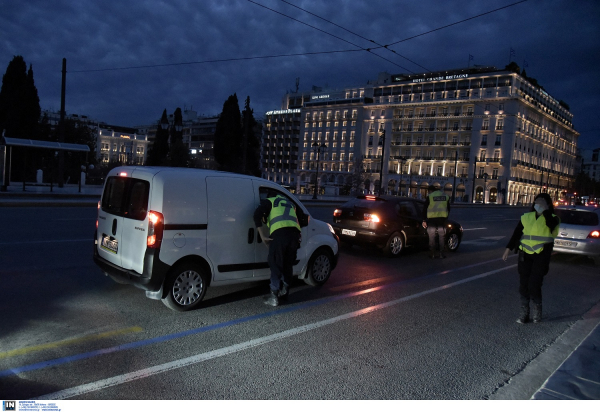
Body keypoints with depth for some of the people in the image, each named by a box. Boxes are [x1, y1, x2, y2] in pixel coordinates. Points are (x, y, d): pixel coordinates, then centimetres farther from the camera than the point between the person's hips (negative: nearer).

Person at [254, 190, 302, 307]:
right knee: (288, 264, 18)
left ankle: (274, 296, -2)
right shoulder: (290, 203, 36)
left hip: (279, 232, -4)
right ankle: (284, 290, 22)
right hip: (295, 233, 4)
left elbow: (257, 215, 3)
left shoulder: (269, 201, 19)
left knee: (275, 264, 1)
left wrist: (262, 236, -1)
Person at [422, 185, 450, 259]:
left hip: (432, 219, -3)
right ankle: (441, 254, 10)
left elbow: (425, 209, -3)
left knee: (432, 237, 5)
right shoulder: (446, 196, 11)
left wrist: (424, 220, 2)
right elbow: (448, 209, 15)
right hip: (442, 219, 3)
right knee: (441, 237, 12)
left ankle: (433, 254, 5)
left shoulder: (430, 197, -1)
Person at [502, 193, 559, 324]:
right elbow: (516, 234, 9)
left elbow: (551, 224, -25)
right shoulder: (526, 217, 9)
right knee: (523, 285, 4)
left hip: (541, 255, -3)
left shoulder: (552, 218, 1)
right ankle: (524, 313, 15)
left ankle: (537, 311, 16)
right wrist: (508, 249, 4)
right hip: (525, 255, 3)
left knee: (534, 286, -8)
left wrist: (545, 210, -19)